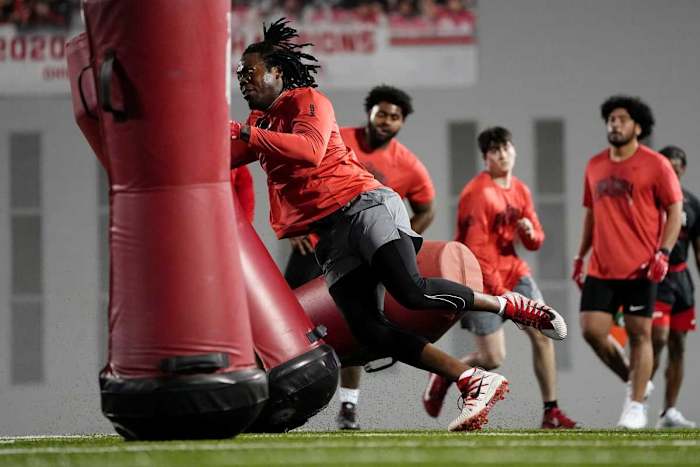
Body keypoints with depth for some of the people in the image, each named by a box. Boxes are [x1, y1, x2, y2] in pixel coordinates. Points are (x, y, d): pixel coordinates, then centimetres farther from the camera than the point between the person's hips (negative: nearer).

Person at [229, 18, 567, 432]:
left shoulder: (307, 100, 1)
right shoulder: (260, 127, 23)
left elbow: (310, 150, -18)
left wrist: (247, 134, -21)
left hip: (363, 206, -7)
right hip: (331, 238, 7)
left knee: (412, 292, -27)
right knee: (367, 329, -13)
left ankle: (509, 306, -4)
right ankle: (477, 384, -12)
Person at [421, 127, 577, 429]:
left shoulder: (520, 190, 8)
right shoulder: (478, 194, -16)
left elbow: (535, 241, 14)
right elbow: (476, 249, -18)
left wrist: (531, 232, -12)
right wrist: (499, 291, -18)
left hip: (513, 271, 7)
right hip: (483, 279, -7)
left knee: (543, 334, -5)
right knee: (492, 358, -9)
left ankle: (551, 412, 2)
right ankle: (443, 376, 20)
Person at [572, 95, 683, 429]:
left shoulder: (655, 165, -4)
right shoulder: (595, 166, 12)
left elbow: (675, 212, -3)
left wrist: (663, 252, -14)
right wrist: (580, 256, 17)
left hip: (640, 269, -5)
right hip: (601, 269, 5)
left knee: (639, 333, -2)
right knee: (591, 330, -4)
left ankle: (636, 405, 7)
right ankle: (634, 381, 18)